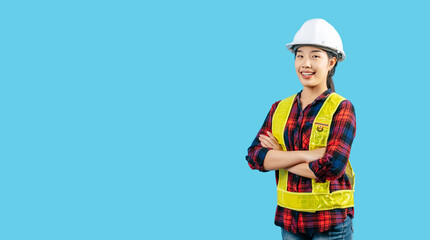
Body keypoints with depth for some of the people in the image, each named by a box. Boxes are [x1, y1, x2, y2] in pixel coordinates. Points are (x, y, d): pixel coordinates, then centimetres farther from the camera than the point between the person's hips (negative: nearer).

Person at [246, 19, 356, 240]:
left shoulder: (342, 109, -7)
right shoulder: (280, 109, 5)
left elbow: (331, 168, -19)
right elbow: (254, 156, -7)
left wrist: (279, 157, -9)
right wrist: (306, 155, -18)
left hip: (331, 222, -4)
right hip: (289, 218, 4)